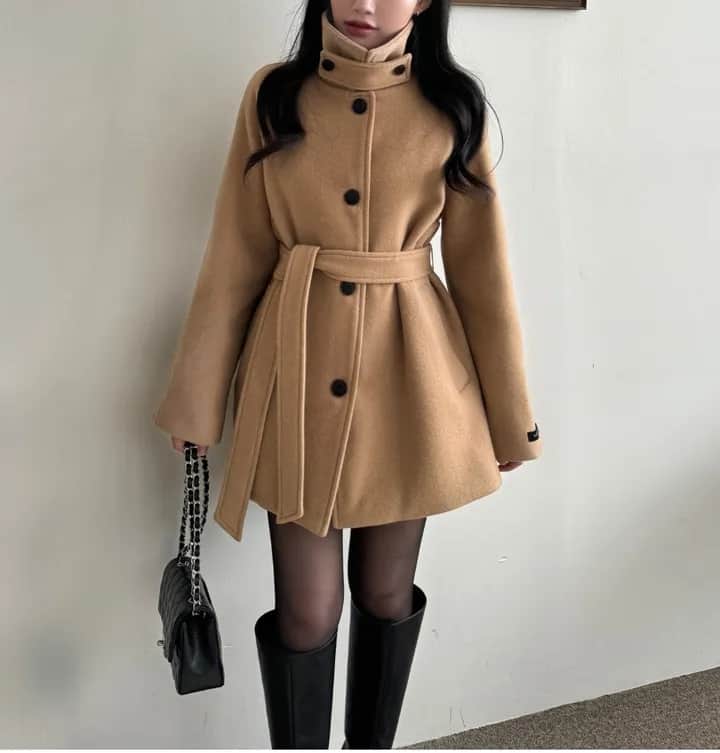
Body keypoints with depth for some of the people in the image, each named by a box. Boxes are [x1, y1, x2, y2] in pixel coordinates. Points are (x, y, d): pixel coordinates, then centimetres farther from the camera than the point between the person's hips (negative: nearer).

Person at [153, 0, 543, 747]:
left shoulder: (452, 108, 0)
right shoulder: (273, 94, 1)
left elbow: (481, 269, 2)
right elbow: (237, 256, 2)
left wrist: (509, 415, 4)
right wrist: (197, 398, 2)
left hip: (409, 375, 1)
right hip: (298, 371, 0)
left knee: (386, 590, 14)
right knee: (307, 605, 3)